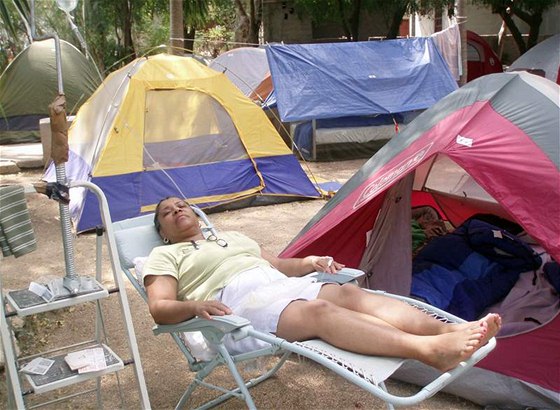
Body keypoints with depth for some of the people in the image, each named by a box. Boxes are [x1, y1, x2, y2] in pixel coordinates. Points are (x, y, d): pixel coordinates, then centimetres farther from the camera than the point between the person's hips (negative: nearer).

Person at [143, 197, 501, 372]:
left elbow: (277, 264, 29)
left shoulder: (233, 236, 34)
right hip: (238, 301, -6)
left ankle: (450, 330, -39)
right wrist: (196, 305, -20)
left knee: (350, 292, -22)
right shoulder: (165, 255, 17)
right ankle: (429, 350, -51)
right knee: (318, 311, -34)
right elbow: (160, 309, 2)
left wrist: (309, 262, 8)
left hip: (282, 284, 6)